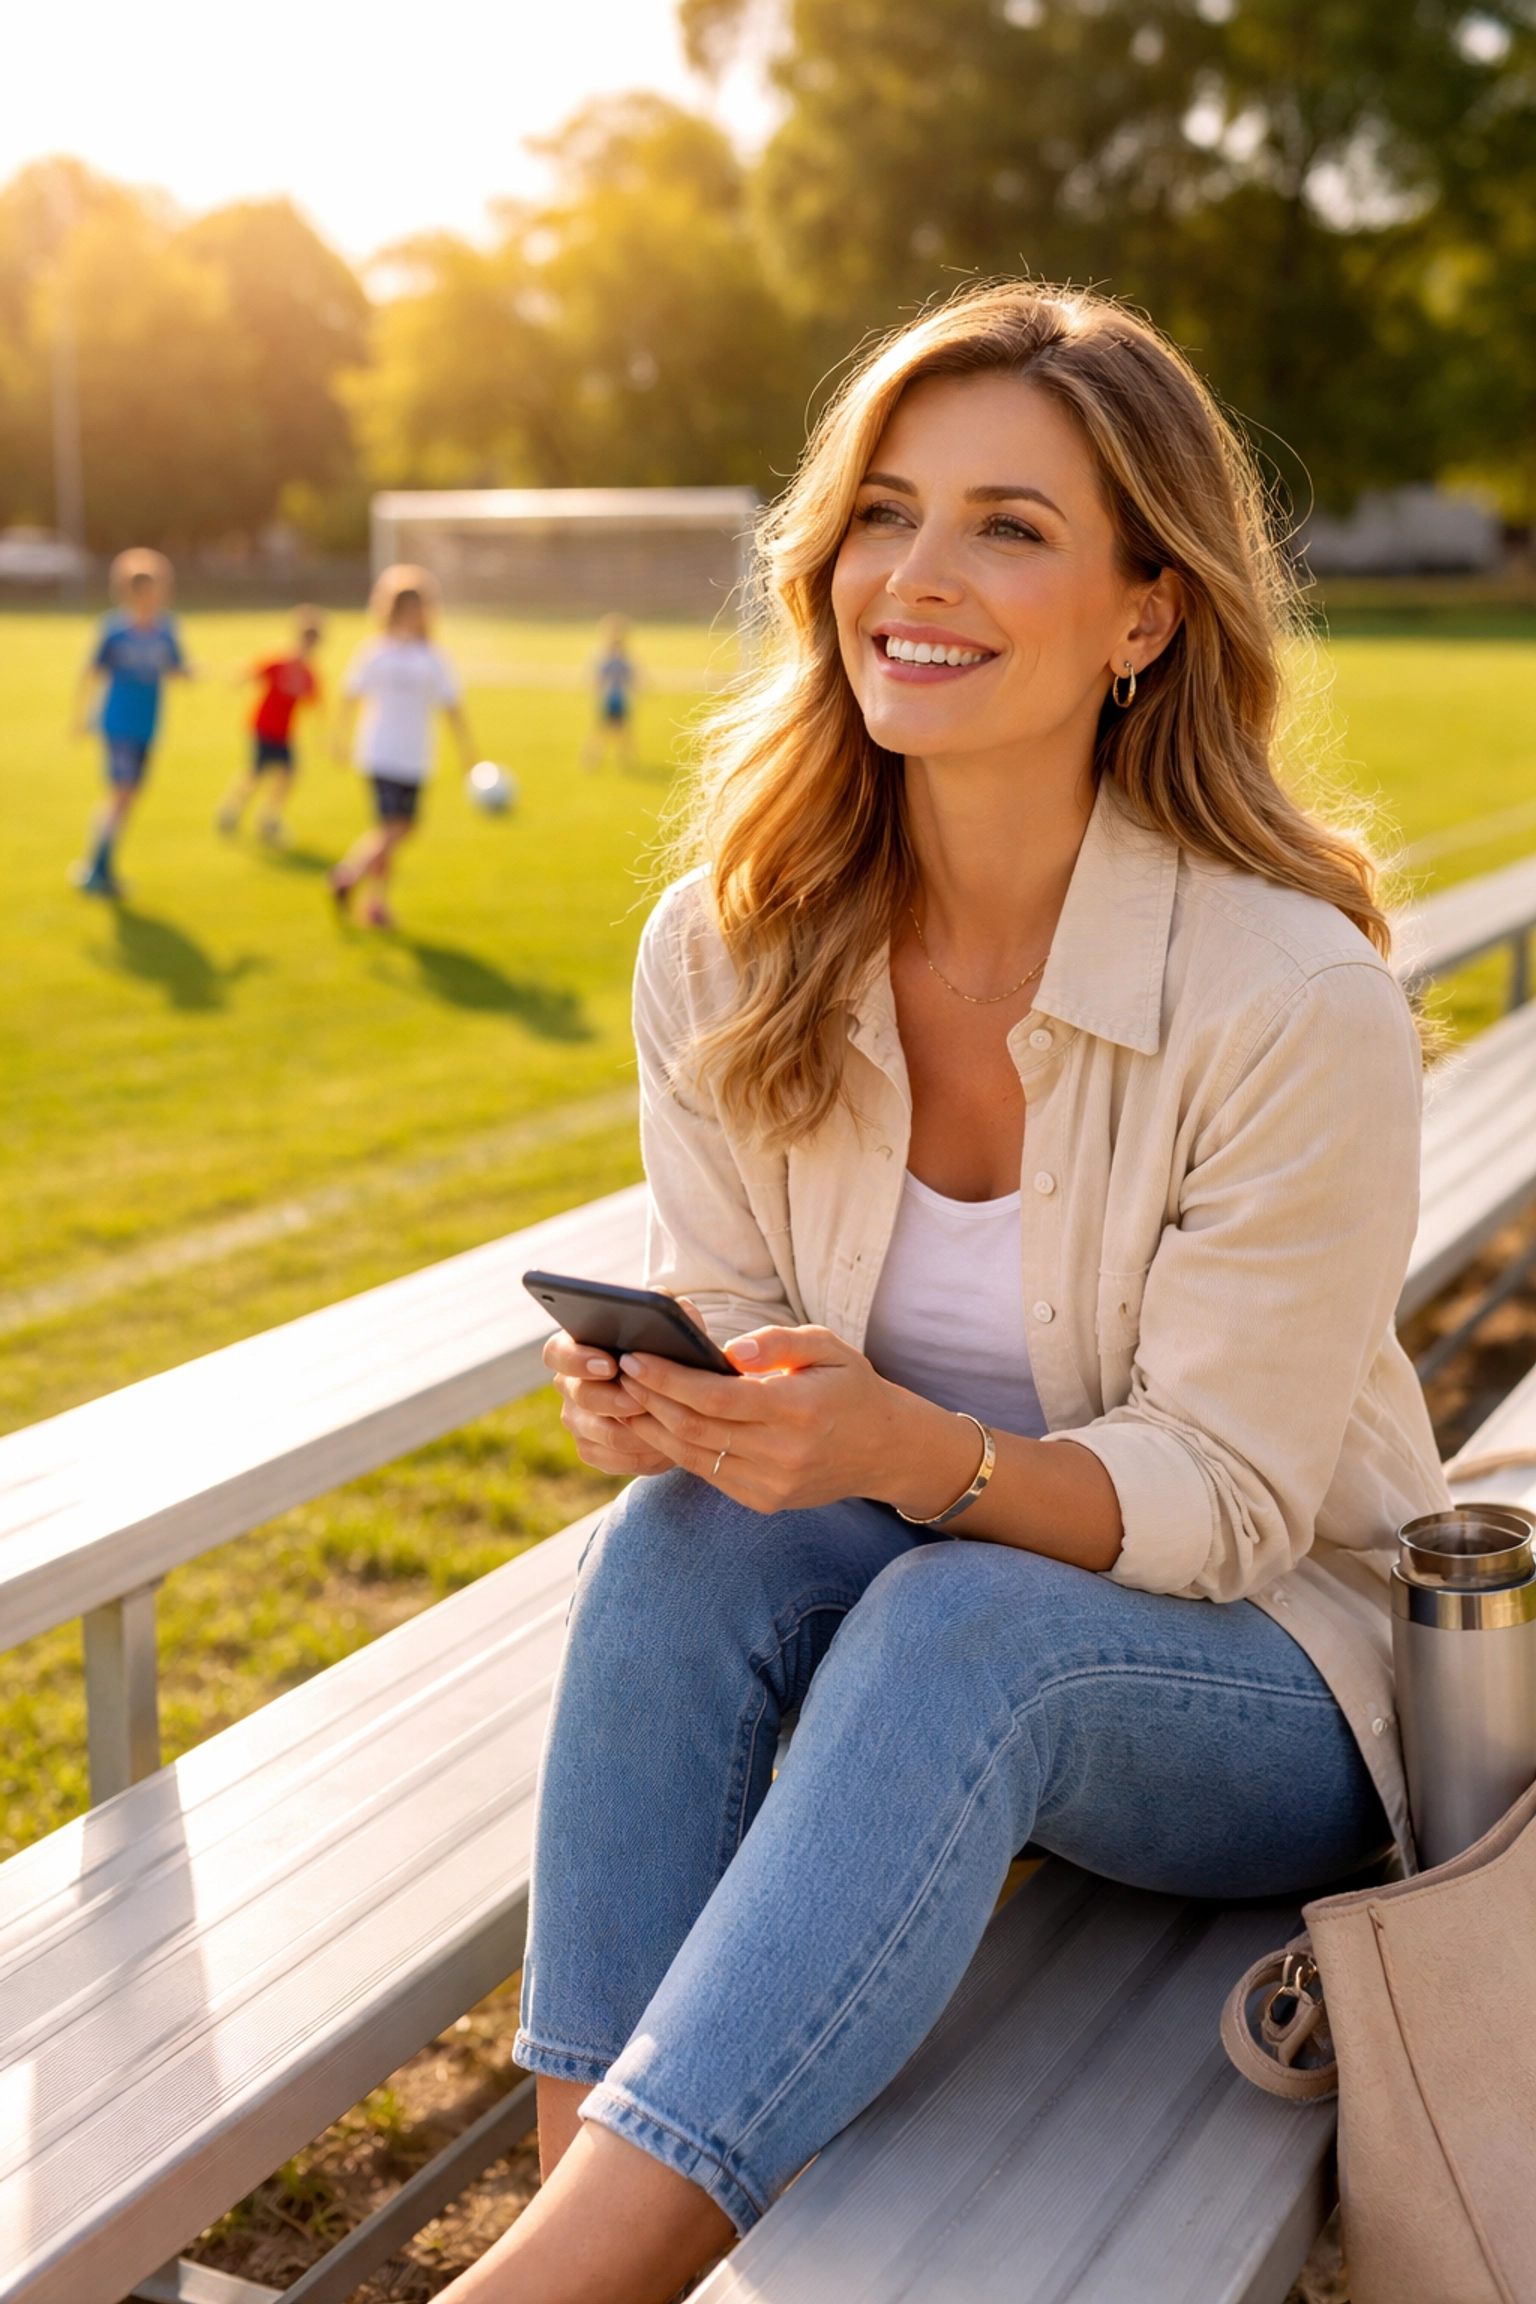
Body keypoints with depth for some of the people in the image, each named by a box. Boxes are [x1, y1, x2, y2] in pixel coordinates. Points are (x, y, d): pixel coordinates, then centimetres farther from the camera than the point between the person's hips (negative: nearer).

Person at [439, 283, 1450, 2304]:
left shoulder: (1296, 999, -22)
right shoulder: (724, 951, -8)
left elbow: (1216, 1497, -18)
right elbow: (733, 1330, 0)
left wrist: (901, 1447, -36)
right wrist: (662, 1394, -25)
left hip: (1269, 1679, -3)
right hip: (895, 1609, 4)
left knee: (957, 1621, -35)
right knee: (684, 1526, -27)